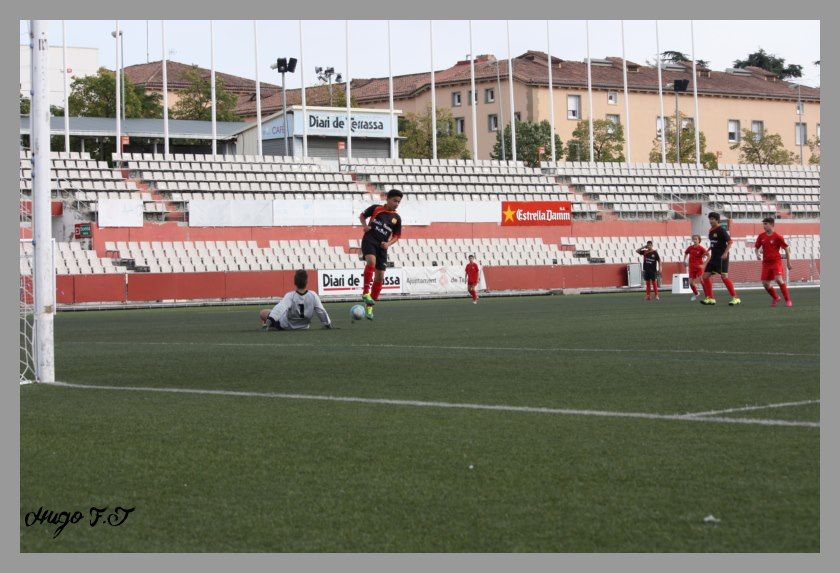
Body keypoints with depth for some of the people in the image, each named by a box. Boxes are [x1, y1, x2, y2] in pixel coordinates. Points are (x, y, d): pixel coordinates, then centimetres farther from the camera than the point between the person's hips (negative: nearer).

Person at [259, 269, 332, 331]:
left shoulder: (290, 296, -30)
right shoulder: (313, 296, -22)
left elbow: (279, 308, -46)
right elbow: (321, 312, -13)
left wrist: (269, 321, -56)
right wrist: (328, 324, 3)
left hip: (284, 326, -4)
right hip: (303, 327, 4)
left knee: (263, 312, 8)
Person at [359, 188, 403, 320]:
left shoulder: (396, 218, 10)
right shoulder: (376, 208, 4)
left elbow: (396, 235, 17)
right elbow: (362, 216, 17)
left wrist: (388, 244, -2)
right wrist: (364, 225, -3)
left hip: (382, 246, 4)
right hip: (369, 240, -4)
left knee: (380, 276, 2)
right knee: (371, 261, -35)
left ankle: (369, 307, 14)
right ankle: (366, 292, -30)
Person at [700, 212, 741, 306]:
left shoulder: (721, 230, -10)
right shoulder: (711, 231, 14)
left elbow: (730, 242, -14)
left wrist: (725, 253, -25)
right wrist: (708, 251, 13)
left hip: (722, 257, -9)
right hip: (714, 257, 9)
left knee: (724, 276, -15)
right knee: (706, 275, 4)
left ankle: (735, 298, -10)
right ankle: (710, 298, 10)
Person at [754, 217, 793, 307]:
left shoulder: (777, 237, -10)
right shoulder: (761, 236, 4)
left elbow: (786, 249, -3)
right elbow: (757, 248, 16)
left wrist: (788, 262, -1)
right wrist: (757, 254, -7)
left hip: (776, 261, -5)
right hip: (766, 262, 5)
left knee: (779, 279, -23)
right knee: (765, 283, 2)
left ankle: (788, 300, -13)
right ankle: (776, 298, 28)